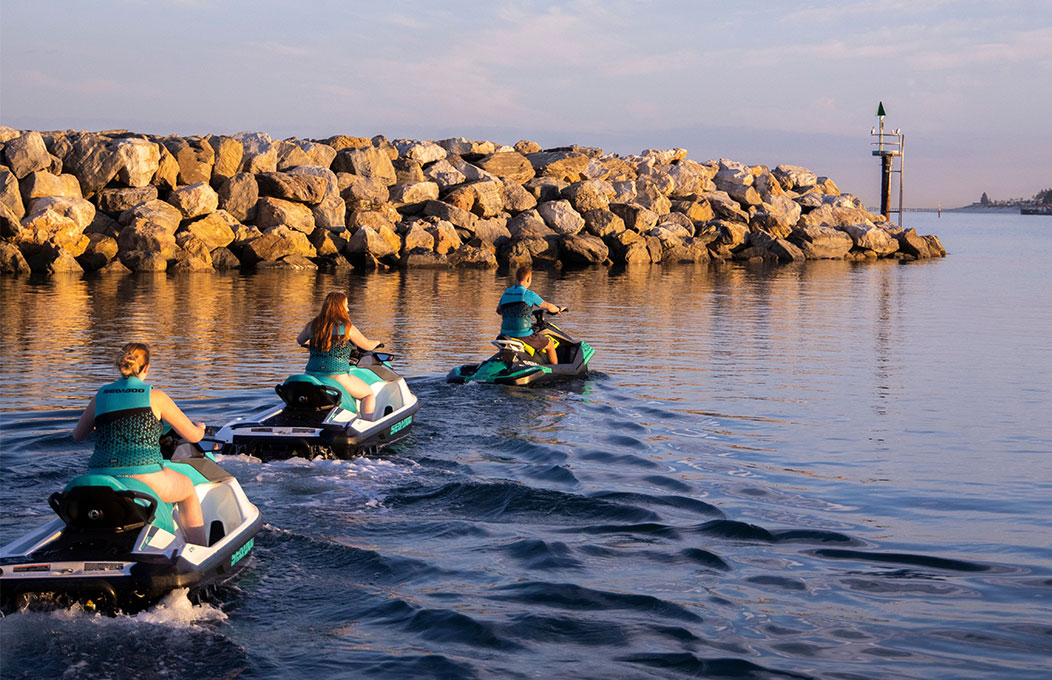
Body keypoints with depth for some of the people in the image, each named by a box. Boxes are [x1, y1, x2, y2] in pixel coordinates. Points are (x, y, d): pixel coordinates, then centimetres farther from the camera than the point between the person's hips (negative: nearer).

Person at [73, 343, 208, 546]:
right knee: (188, 487, 27)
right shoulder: (155, 397, -1)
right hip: (144, 479, -4)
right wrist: (200, 427, 30)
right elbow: (193, 435, 6)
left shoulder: (101, 395, 9)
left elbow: (78, 435, 22)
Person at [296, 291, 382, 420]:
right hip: (337, 378, -4)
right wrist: (376, 342, 29)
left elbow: (299, 340, 25)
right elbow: (367, 345, 6)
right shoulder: (346, 327, -5)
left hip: (312, 375, 5)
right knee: (369, 394, 15)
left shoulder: (313, 325, 6)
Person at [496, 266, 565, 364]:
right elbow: (548, 307, -2)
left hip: (506, 334, 7)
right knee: (550, 343, 16)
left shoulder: (506, 293, 9)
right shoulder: (529, 294, -10)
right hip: (523, 336, -6)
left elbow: (498, 310, 25)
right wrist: (559, 309, 19)